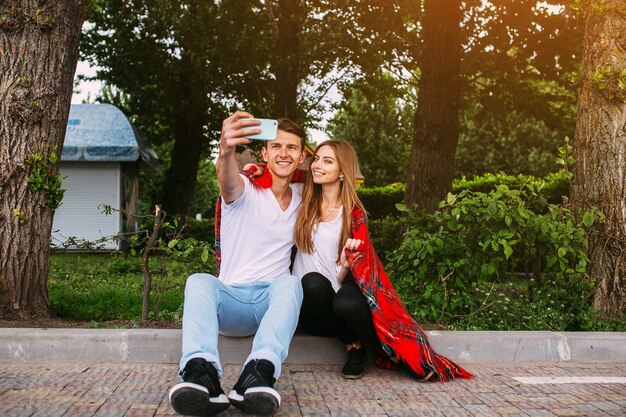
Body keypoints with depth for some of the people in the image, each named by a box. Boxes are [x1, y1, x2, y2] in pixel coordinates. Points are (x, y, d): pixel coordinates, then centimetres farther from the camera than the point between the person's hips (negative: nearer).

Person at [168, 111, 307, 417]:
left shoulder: (303, 198, 14)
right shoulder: (245, 191, 0)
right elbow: (228, 181, -26)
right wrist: (226, 150, -50)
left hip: (274, 301, 2)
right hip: (232, 300, -1)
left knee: (290, 282, -33)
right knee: (199, 281, -33)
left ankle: (258, 375, -56)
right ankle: (201, 373, -57)